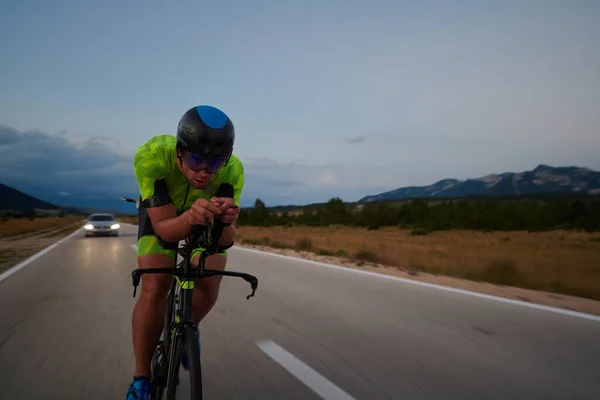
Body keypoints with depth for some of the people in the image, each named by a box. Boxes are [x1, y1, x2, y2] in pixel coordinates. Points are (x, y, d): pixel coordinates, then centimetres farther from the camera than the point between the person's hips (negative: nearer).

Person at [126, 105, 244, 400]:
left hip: (205, 211, 2)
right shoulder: (151, 155, -39)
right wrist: (190, 217, -57)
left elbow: (226, 240, -31)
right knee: (154, 289, -17)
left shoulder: (232, 169, -35)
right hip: (160, 212, -1)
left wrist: (225, 221, -54)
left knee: (209, 285, -14)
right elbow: (164, 228, -35)